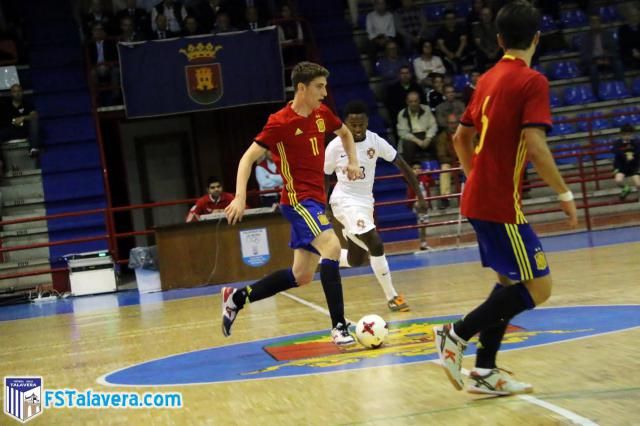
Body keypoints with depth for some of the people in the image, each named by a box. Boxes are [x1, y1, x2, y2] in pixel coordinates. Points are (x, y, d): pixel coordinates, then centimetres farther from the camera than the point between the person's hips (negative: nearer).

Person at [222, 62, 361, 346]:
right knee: (331, 247, -28)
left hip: (314, 200, 8)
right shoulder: (280, 122, -13)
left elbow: (345, 133, 28)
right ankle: (339, 327, -26)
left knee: (301, 275, 10)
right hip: (298, 199, -8)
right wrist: (240, 198, -20)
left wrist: (352, 162, 12)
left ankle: (237, 297, 25)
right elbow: (248, 157, -10)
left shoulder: (322, 113, 7)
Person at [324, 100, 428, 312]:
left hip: (365, 201, 5)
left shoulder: (375, 141, -8)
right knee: (376, 244, -22)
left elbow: (402, 165, -3)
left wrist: (420, 196, -7)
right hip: (345, 201, -5)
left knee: (356, 260, 13)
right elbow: (323, 179, -2)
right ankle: (392, 297, -11)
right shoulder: (335, 146, -14)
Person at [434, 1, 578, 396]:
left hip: (479, 197, 9)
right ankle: (457, 335, -2)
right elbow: (535, 145, -21)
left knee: (510, 281, 17)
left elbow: (461, 137, 20)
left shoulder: (489, 79, 13)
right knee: (538, 287, -4)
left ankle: (485, 371, 17)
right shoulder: (533, 81, -11)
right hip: (502, 203, -9)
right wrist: (565, 193, -12)